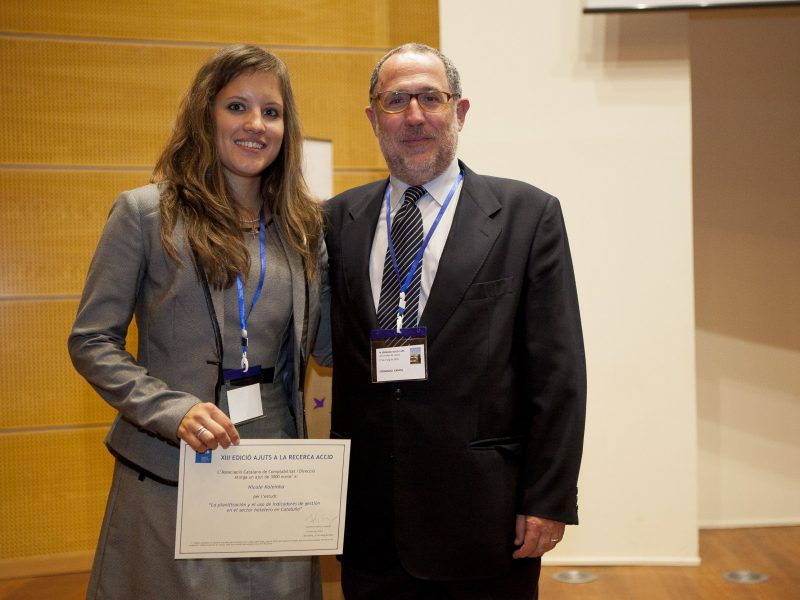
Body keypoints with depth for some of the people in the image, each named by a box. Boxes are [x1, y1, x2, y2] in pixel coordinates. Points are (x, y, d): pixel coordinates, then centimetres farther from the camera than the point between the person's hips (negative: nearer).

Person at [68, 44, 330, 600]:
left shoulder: (303, 224, 7)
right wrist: (172, 410, -18)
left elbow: (326, 344, 7)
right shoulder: (145, 213, -4)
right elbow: (92, 341, -5)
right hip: (170, 478, -3)